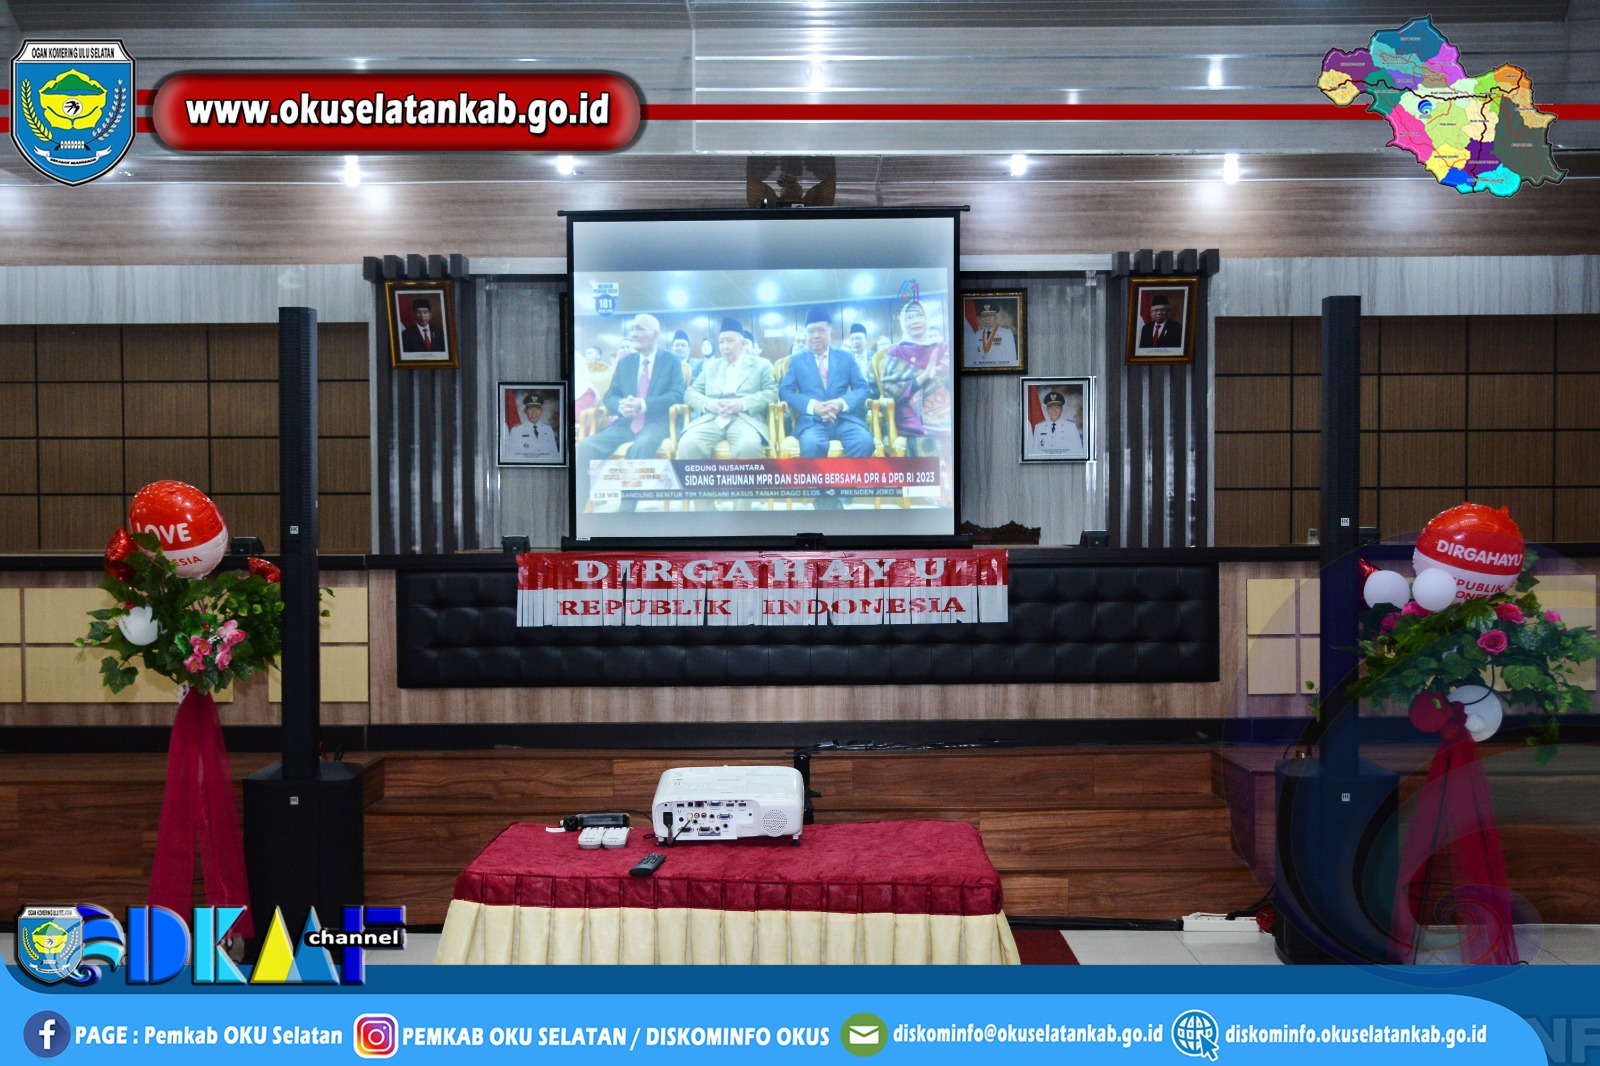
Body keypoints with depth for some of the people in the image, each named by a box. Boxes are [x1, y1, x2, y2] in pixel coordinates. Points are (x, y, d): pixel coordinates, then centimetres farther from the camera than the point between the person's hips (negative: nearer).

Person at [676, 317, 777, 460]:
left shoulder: (761, 365, 19)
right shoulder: (710, 366, 28)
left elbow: (772, 393, 6)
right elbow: (692, 392, 20)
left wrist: (743, 403, -11)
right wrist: (707, 403, -5)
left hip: (745, 418, -2)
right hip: (711, 419, 2)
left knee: (748, 446, -39)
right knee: (687, 444, -32)